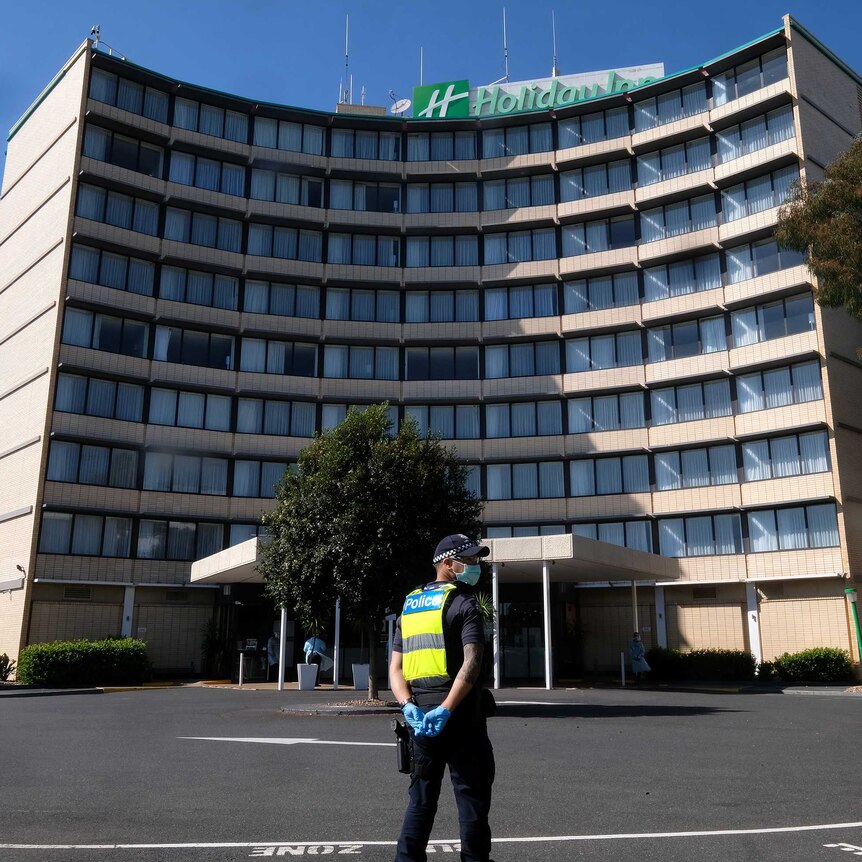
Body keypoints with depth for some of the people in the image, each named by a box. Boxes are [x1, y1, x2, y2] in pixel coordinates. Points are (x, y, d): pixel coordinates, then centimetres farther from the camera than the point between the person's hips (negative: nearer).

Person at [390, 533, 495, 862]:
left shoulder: (408, 607, 14)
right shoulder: (463, 602, -7)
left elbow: (395, 667, 9)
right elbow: (471, 663, -20)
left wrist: (408, 706, -3)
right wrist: (446, 709, -24)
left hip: (418, 715, 6)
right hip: (458, 715, -6)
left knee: (421, 797, 15)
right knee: (472, 794, 6)